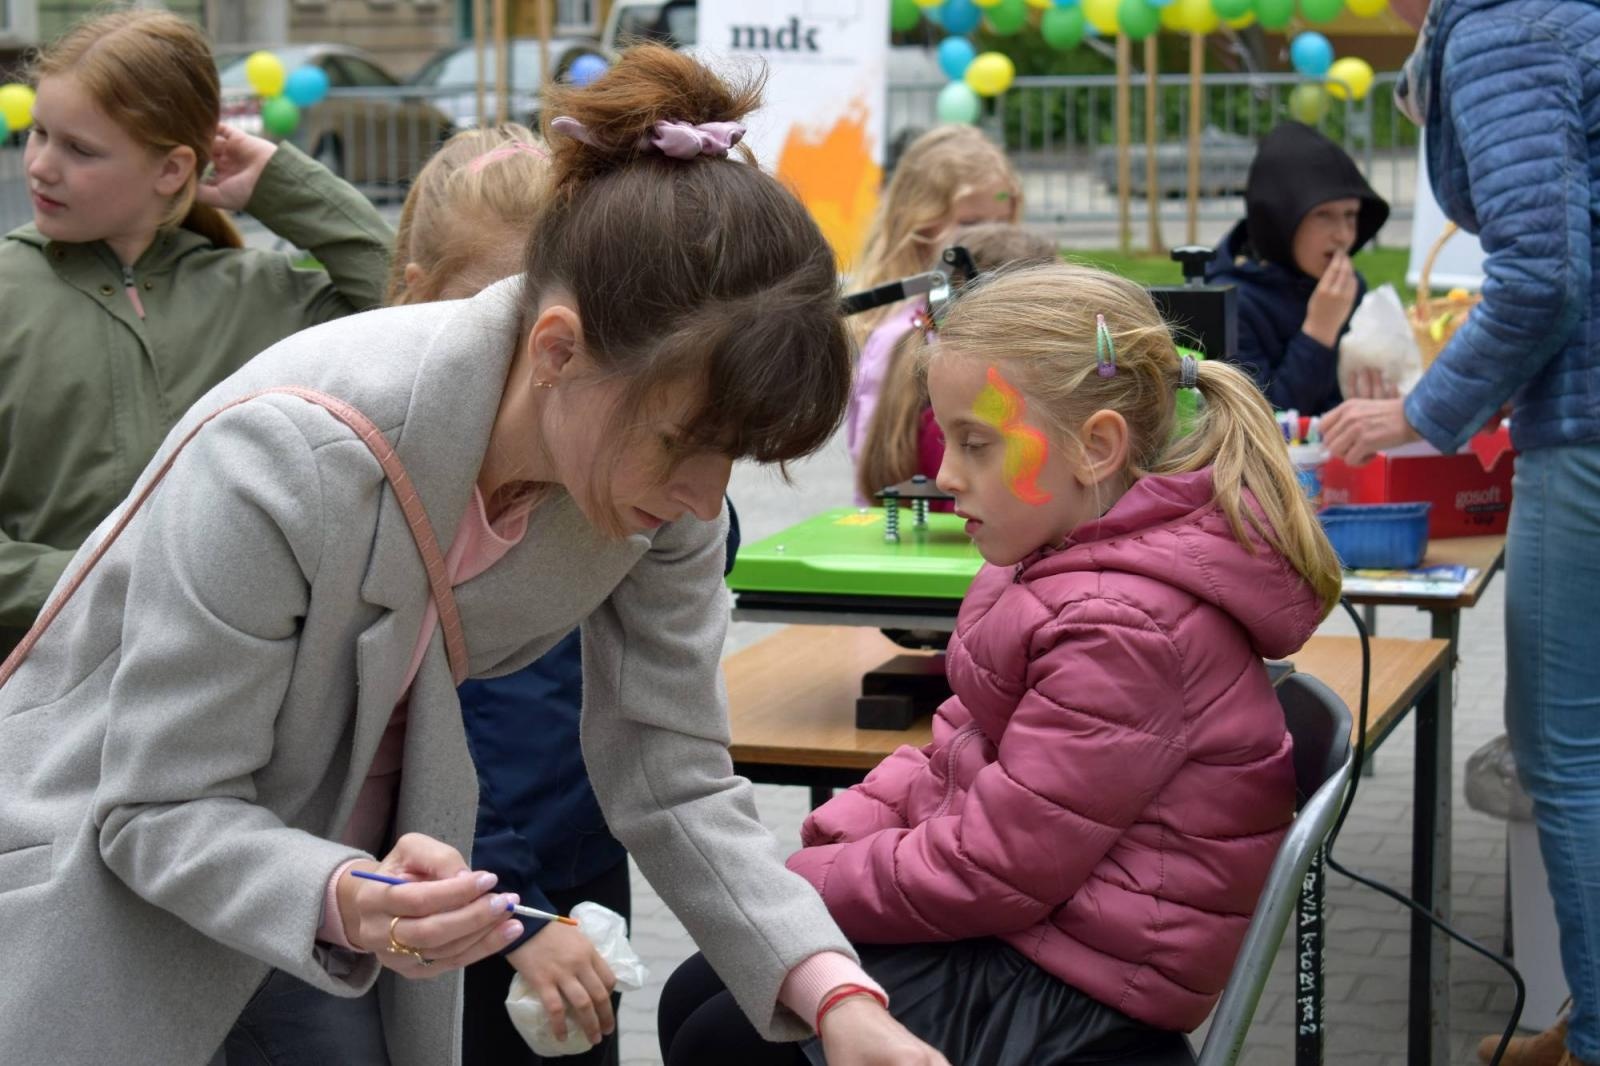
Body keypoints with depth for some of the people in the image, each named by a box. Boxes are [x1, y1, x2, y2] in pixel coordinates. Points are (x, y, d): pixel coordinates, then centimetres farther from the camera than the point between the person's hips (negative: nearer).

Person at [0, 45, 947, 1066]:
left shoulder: (663, 495, -17)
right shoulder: (282, 456, -34)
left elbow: (671, 778, -11)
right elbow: (157, 809, -26)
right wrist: (341, 903, -46)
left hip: (350, 869, 5)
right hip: (103, 875, -5)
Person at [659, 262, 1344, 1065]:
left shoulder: (1123, 629, -26)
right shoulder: (1069, 563, 6)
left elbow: (992, 871, -24)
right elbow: (955, 746, 13)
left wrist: (802, 883, -12)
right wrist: (820, 845, -1)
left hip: (1067, 995, -10)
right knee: (694, 996, 10)